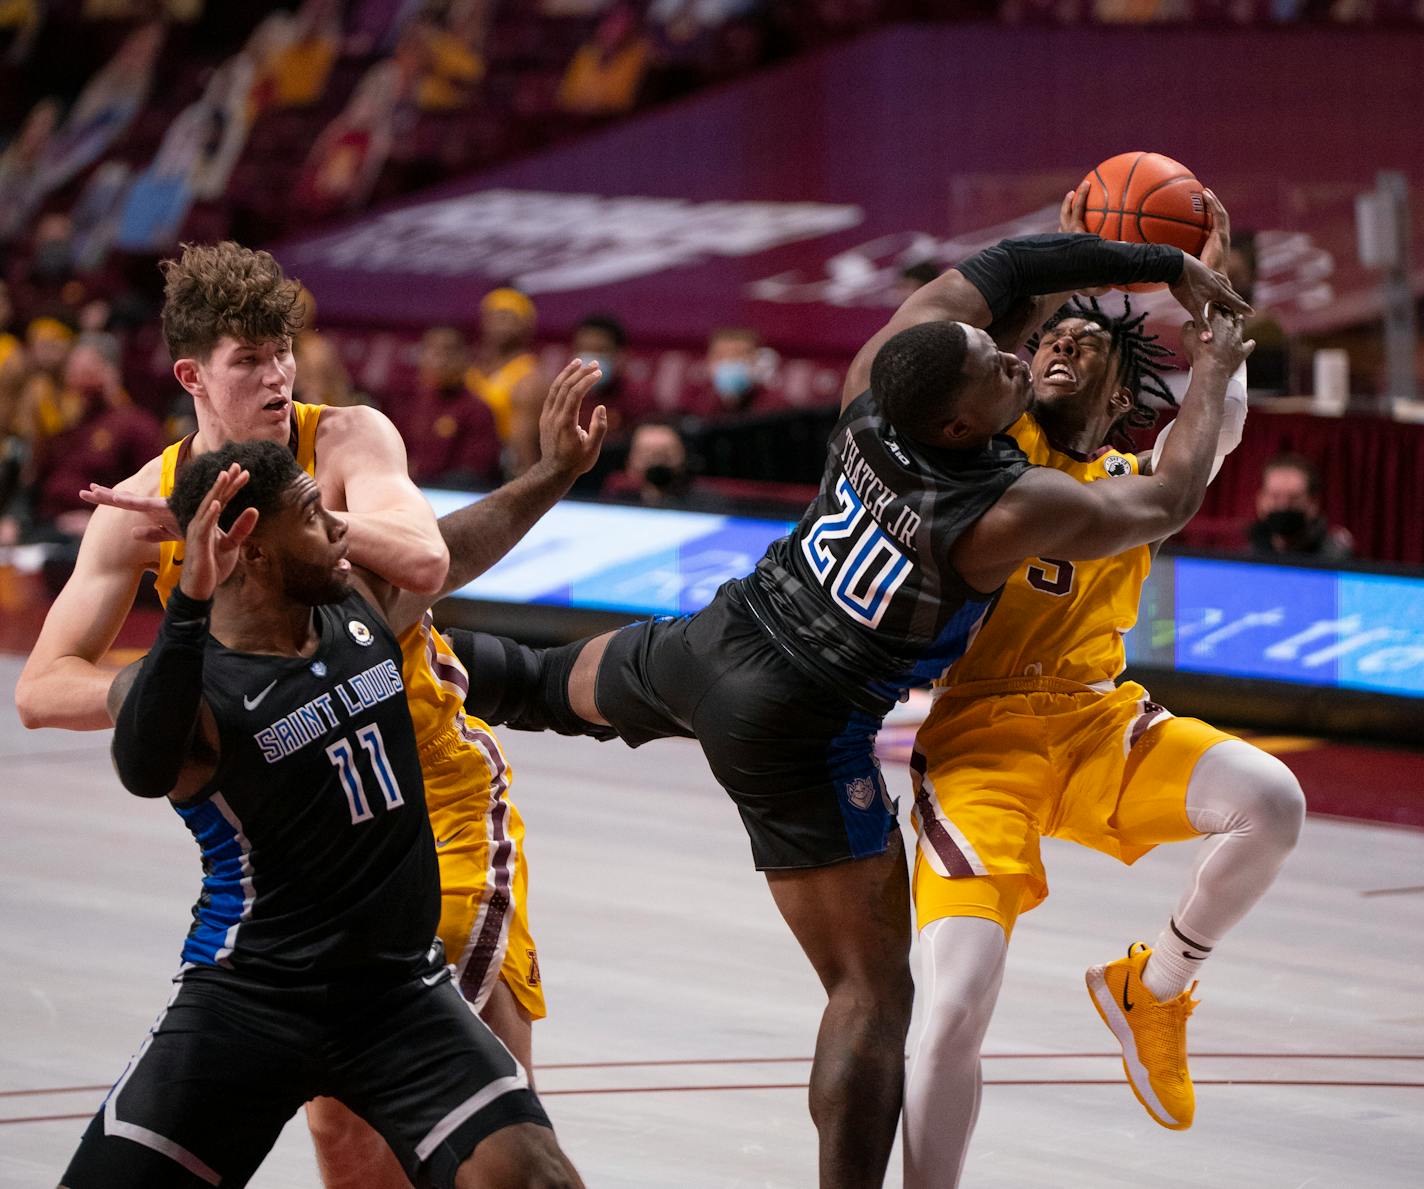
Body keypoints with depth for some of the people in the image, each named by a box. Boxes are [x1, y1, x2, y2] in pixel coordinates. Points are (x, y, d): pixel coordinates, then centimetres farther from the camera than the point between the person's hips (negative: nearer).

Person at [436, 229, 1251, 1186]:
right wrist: (1215, 374, 10)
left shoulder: (873, 392, -11)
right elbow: (1169, 501, -6)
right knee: (874, 995, -2)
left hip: (709, 642, 7)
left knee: (562, 689, 37)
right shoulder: (1018, 513, -24)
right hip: (797, 735, -7)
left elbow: (993, 267, 4)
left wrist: (1164, 265, 10)